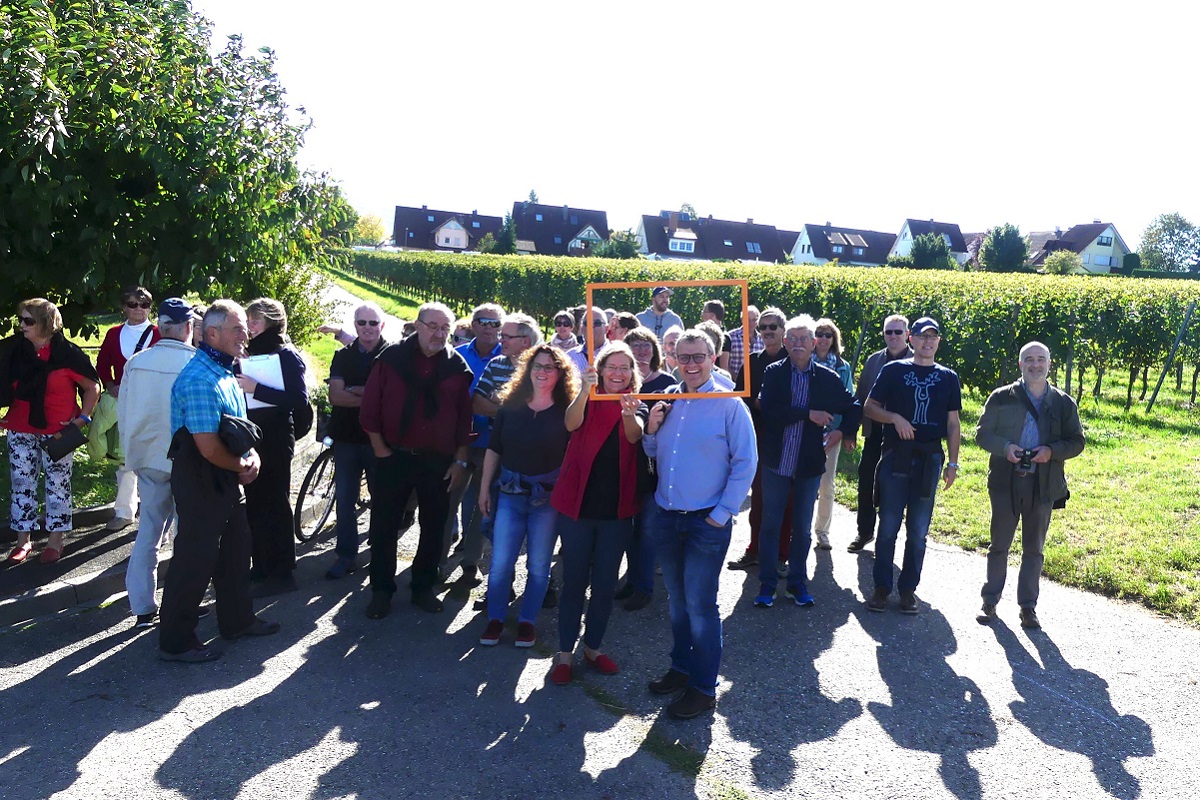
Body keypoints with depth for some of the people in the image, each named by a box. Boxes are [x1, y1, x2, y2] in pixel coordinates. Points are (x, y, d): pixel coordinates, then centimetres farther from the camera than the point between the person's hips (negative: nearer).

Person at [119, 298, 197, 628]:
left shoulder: (136, 362, -1)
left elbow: (123, 414, 7)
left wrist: (131, 452, 19)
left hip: (148, 458, 4)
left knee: (148, 531, 12)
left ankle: (142, 607, 17)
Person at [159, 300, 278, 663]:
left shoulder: (224, 372, 10)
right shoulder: (199, 379, -23)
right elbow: (209, 448, -27)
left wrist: (251, 454, 0)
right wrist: (243, 466, -10)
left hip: (226, 480, 10)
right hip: (201, 481, -10)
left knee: (236, 549, 19)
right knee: (194, 560, 0)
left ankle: (237, 619, 35)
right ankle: (175, 642, 14)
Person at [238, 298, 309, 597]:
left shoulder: (287, 356, -9)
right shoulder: (249, 353, 11)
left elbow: (300, 398, -21)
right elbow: (239, 394, 18)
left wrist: (256, 389, -24)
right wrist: (238, 385, -3)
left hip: (274, 440, -7)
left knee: (274, 505, -1)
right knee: (252, 504, 12)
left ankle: (282, 573, 9)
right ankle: (260, 566, 24)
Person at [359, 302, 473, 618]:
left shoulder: (457, 366, 1)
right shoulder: (392, 357, -3)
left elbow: (464, 417, 4)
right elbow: (370, 408, -2)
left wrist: (460, 461, 2)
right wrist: (380, 450, -4)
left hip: (439, 461, 1)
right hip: (393, 458, -1)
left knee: (434, 528, 10)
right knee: (384, 527, 5)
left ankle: (423, 587, 26)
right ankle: (381, 590, 20)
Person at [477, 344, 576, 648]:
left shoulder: (567, 411, -5)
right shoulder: (510, 406, 2)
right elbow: (493, 450, 7)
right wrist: (484, 489, 6)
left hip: (548, 498, -2)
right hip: (510, 494, 2)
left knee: (538, 565, 9)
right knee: (500, 562, 4)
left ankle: (527, 621, 26)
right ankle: (495, 619, 23)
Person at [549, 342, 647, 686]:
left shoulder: (636, 405, 3)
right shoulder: (588, 400, -1)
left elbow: (635, 435, -21)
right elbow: (572, 424, -24)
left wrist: (629, 413, -44)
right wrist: (585, 390, -43)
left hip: (616, 508, 2)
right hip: (577, 503, -2)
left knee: (605, 584, 11)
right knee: (574, 581, 4)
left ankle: (593, 647, 28)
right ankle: (565, 653, 16)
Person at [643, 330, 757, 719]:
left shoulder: (730, 405, -9)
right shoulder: (667, 400, 7)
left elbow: (746, 462, -9)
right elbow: (652, 453, 16)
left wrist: (721, 514, -12)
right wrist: (651, 429, -6)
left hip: (707, 522, -5)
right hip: (666, 516, 5)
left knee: (699, 604, 0)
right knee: (677, 600, 17)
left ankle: (703, 687, 14)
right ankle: (681, 666, 35)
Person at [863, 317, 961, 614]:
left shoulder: (949, 378, 10)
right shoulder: (894, 370, 4)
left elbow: (952, 423, 11)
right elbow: (870, 406, 4)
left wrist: (953, 463, 5)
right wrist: (895, 418, -15)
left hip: (930, 459, 2)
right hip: (895, 457, -2)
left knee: (918, 531, 6)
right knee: (888, 526, 1)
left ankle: (908, 588, 16)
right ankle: (882, 587, 11)